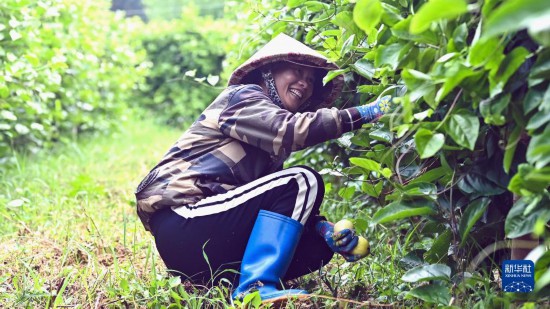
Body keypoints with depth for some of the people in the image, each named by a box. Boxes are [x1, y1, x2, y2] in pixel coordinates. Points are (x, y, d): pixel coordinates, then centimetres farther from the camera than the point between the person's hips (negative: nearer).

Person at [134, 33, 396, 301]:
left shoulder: (268, 147, 23)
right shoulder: (242, 96, -2)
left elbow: (277, 203, 13)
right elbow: (290, 130, -22)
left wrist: (325, 229, -4)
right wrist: (362, 114, -21)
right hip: (180, 224, -9)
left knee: (318, 244, 6)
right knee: (302, 181, -19)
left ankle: (225, 282, -4)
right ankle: (255, 287, -25)